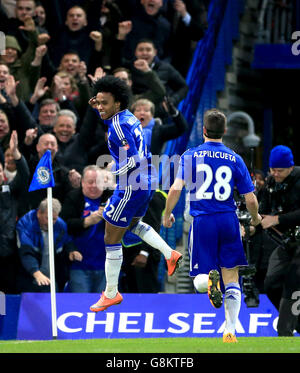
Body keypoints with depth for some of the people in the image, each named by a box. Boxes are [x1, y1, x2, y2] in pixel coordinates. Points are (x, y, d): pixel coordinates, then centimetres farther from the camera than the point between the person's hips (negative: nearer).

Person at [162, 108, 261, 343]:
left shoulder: (190, 156, -1)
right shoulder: (235, 159, 2)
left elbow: (176, 189, -10)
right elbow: (251, 200, 2)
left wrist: (167, 214, 7)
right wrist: (255, 217, 23)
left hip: (202, 221, -1)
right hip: (228, 220, 1)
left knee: (199, 281, 7)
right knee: (232, 281, 10)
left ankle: (209, 279, -30)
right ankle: (230, 332, 2)